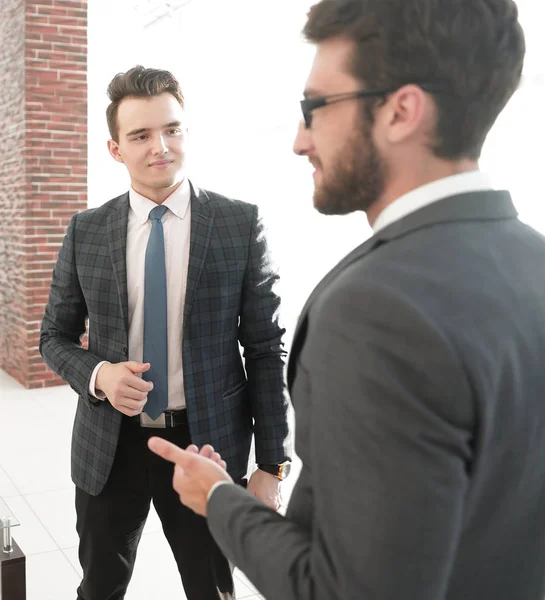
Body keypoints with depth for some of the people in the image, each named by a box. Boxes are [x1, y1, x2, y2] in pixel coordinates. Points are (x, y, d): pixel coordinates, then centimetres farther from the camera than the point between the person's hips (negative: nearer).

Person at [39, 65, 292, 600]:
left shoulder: (241, 224, -8)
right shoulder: (86, 231, -1)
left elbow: (266, 349, -6)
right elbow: (55, 337, 8)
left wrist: (271, 466, -8)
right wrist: (98, 373, -15)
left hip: (207, 441, -2)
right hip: (108, 446, 2)